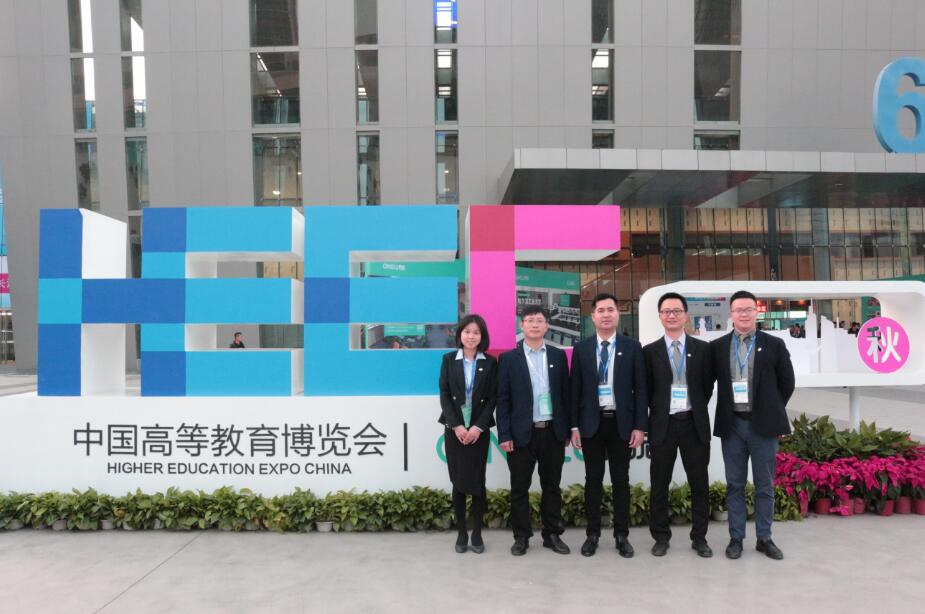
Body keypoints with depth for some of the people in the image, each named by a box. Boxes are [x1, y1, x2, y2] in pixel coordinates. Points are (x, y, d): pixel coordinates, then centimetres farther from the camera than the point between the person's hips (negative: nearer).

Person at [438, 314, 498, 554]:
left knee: (478, 481, 2)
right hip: (454, 429, 1)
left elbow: (492, 398, -2)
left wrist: (478, 427, -12)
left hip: (479, 430, 0)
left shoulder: (490, 362, 2)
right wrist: (457, 426, -11)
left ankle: (477, 534, 14)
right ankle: (461, 533, 15)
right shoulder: (448, 359, 3)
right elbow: (444, 395, -1)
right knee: (458, 482, 4)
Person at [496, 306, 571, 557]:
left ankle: (552, 534, 23)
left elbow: (565, 393, 8)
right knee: (520, 488, 6)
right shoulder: (509, 358, 0)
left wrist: (566, 430, 4)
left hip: (553, 432, 2)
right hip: (521, 433, -2)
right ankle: (521, 537, 19)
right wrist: (504, 435, -8)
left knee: (552, 486, 11)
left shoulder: (558, 355, 7)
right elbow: (503, 399, -2)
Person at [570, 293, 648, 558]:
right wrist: (574, 426, -2)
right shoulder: (581, 349, 2)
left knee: (621, 480, 8)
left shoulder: (632, 347, 0)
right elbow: (575, 390, 2)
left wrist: (639, 426, -6)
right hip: (591, 423, 1)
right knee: (593, 480, 9)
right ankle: (592, 534, 21)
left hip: (622, 423, 0)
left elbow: (640, 389, 0)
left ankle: (622, 535, 20)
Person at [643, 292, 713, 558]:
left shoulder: (702, 348, 4)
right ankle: (661, 537, 20)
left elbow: (708, 386, 8)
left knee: (699, 483, 8)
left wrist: (696, 410, 5)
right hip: (662, 425, 0)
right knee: (659, 484, 7)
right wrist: (657, 413, 0)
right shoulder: (650, 351, 1)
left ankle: (699, 537, 23)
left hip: (695, 424, 1)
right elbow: (645, 391, 4)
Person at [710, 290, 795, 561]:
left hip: (763, 424, 0)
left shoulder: (774, 344, 1)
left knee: (764, 486, 9)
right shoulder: (717, 346, 2)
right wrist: (722, 412, 6)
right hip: (732, 425, 1)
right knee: (735, 485, 8)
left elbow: (787, 382, 7)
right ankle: (736, 538, 18)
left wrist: (773, 411, 8)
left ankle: (764, 538, 22)